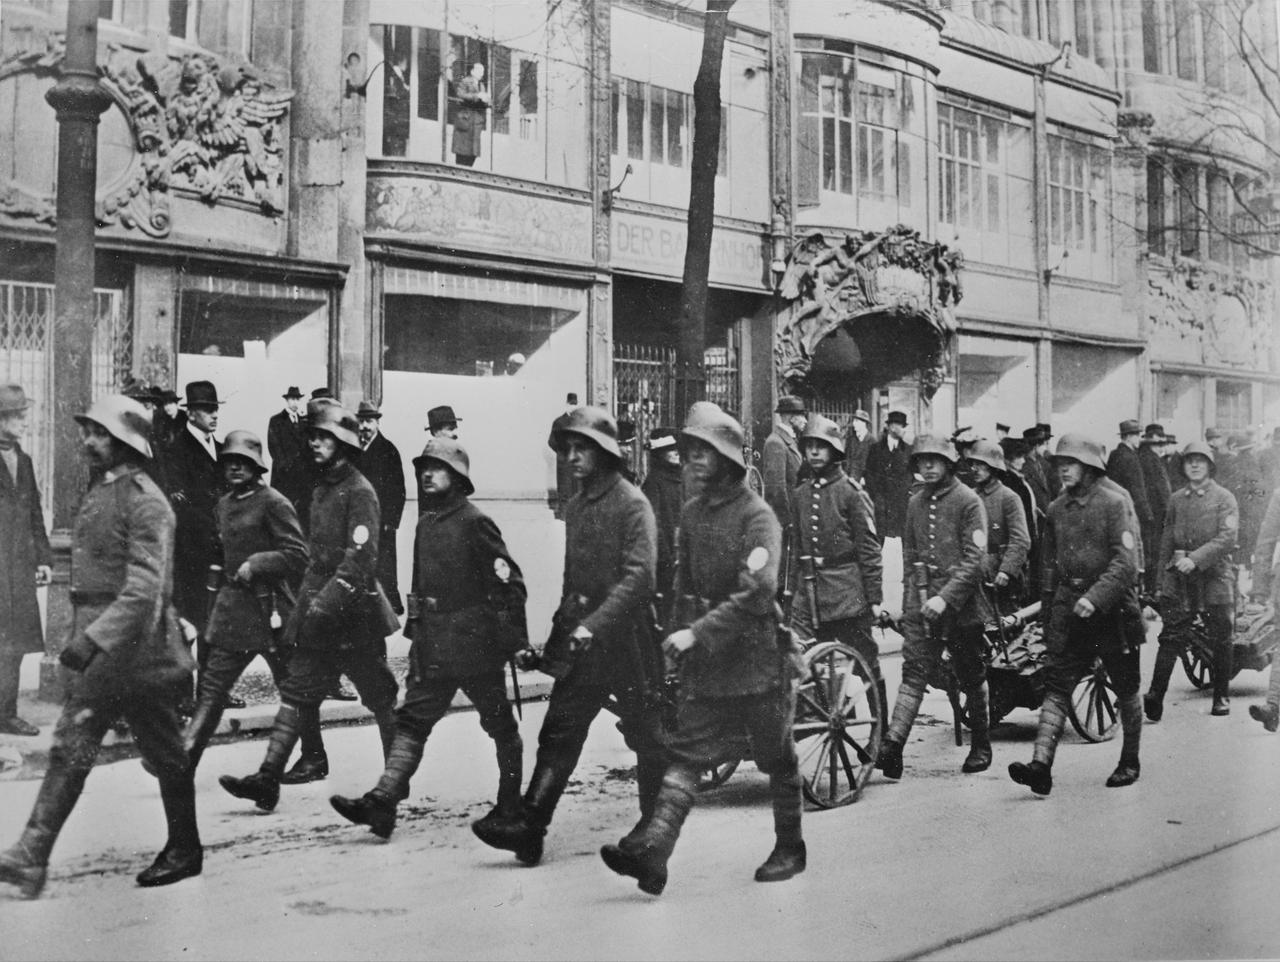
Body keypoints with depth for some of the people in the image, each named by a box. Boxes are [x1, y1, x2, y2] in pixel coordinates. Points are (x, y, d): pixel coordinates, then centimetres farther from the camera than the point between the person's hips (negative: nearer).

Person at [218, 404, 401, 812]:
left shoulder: (359, 492, -13)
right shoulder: (322, 488, 13)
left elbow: (360, 559, -22)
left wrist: (327, 602, -27)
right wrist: (308, 597, 17)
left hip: (353, 612, -8)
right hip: (317, 611, 8)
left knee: (380, 697, 6)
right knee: (297, 693, 1)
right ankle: (268, 778, -2)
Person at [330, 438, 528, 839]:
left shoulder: (474, 522, -11)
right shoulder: (425, 523, 13)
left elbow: (510, 581, -12)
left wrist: (515, 640, -12)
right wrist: (417, 628, 18)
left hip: (474, 643, -7)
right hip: (432, 647, 7)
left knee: (499, 724, 8)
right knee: (412, 720, -2)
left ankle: (510, 803, 22)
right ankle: (382, 801, -8)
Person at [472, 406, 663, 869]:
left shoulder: (632, 504, -11)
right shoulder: (575, 506, 13)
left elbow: (639, 577, -21)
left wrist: (594, 624, -29)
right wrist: (556, 638, 18)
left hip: (626, 638, -6)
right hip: (581, 641, 7)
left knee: (645, 736, 7)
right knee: (558, 733, -2)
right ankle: (529, 825, -6)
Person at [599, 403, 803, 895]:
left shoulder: (757, 514, -13)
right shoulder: (691, 512, 9)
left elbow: (757, 591, -25)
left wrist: (699, 632, -28)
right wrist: (677, 636, 12)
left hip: (758, 656, -6)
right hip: (705, 661, 6)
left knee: (777, 760, 10)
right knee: (685, 753, -6)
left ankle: (790, 849, 27)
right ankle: (650, 851, -15)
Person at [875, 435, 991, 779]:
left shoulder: (968, 501, -5)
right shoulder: (915, 503, 12)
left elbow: (975, 558, -12)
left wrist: (946, 597, -20)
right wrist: (910, 597, 14)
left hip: (959, 605, -4)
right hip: (920, 605, 4)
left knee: (972, 679, 10)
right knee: (913, 673, -8)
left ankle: (981, 747, 26)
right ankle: (892, 746, -18)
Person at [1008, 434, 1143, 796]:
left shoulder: (1113, 502, -8)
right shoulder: (1056, 509, 9)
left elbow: (1125, 561, -16)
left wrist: (1095, 598, -26)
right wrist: (1047, 616, 16)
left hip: (1111, 607, -4)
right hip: (1068, 609, 4)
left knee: (1126, 689, 11)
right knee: (1056, 687, -8)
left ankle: (1130, 762, 27)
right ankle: (1041, 765, -16)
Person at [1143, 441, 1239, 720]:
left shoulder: (1223, 498, 0)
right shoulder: (1176, 499, 11)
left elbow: (1228, 537, -12)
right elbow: (1167, 539, 15)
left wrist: (1196, 558, -22)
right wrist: (1163, 578, 10)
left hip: (1214, 574, -2)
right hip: (1180, 575, 2)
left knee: (1220, 639, 6)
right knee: (1171, 635, -5)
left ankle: (1221, 697, 19)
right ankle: (1155, 694, -10)